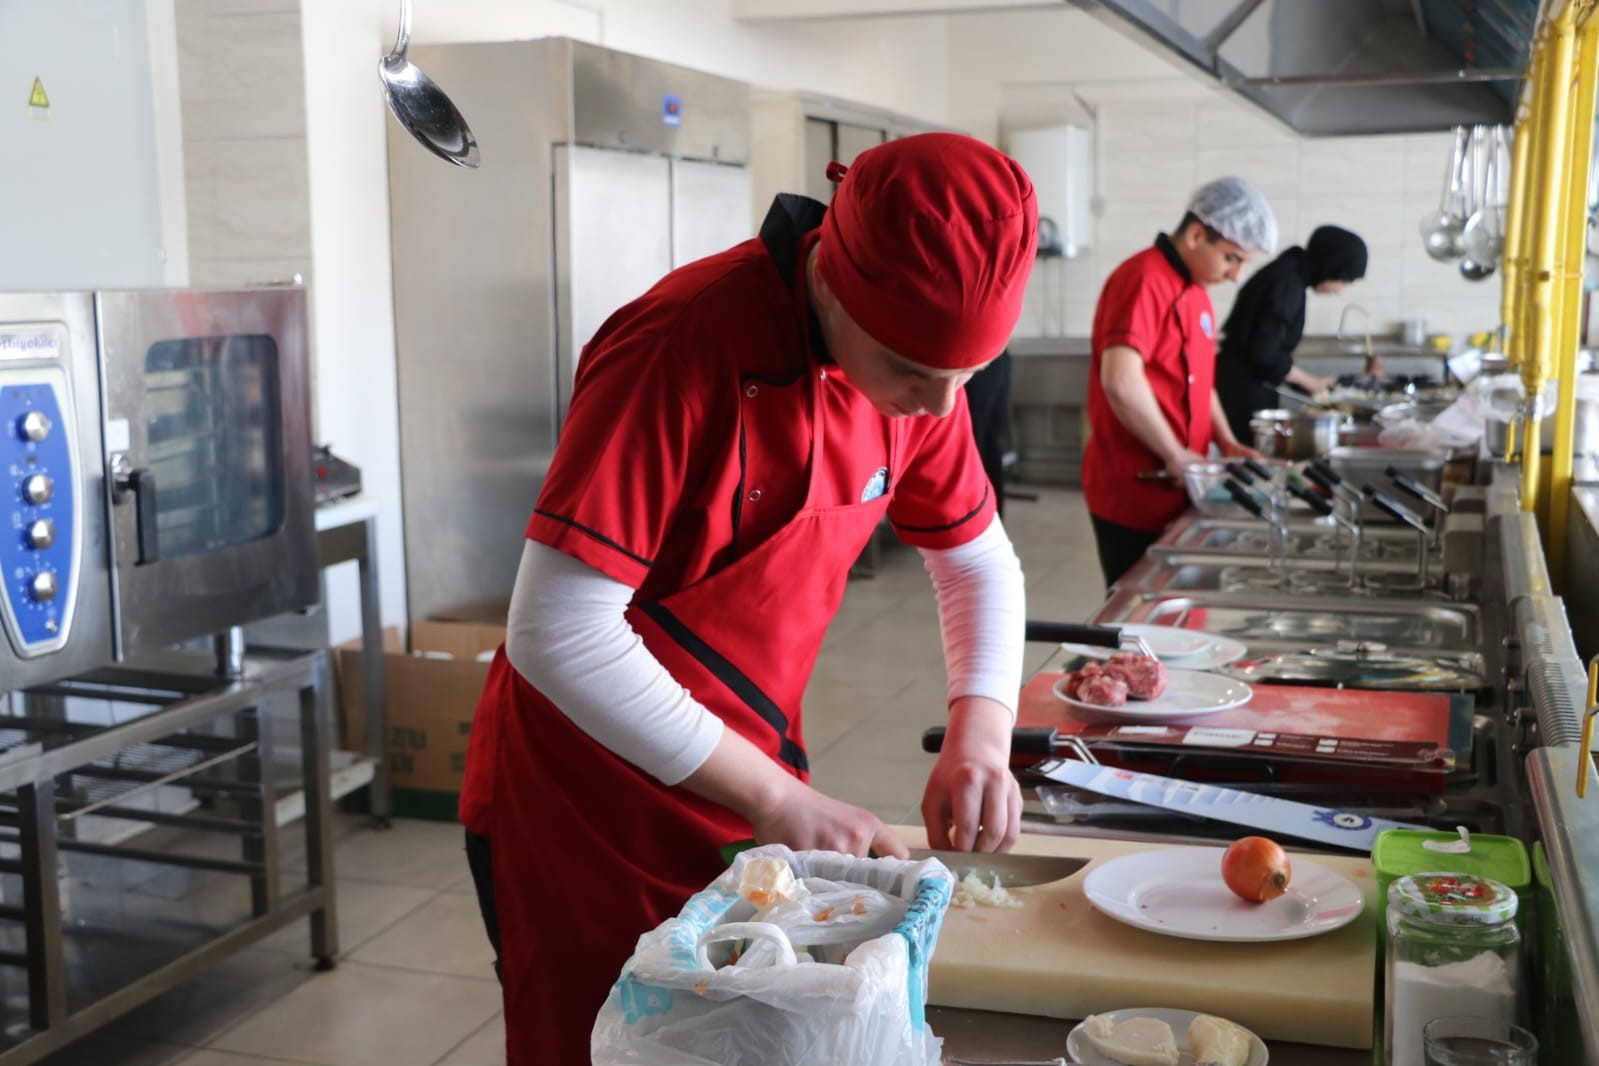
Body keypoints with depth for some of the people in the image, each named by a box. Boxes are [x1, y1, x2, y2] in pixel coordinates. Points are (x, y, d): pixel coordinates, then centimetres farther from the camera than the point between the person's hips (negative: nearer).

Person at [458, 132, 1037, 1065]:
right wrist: (771, 796, -25)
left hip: (747, 790, 6)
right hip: (586, 805, -6)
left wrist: (980, 742, -9)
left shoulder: (919, 352, -5)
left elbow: (980, 565, 8)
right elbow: (558, 635, -29)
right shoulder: (680, 350, -27)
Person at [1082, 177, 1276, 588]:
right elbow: (1120, 382, -28)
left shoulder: (1194, 291, 14)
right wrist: (1176, 456, -19)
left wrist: (1226, 442, 11)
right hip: (1135, 495, -9)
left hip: (1176, 491, 9)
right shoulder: (1143, 280, -15)